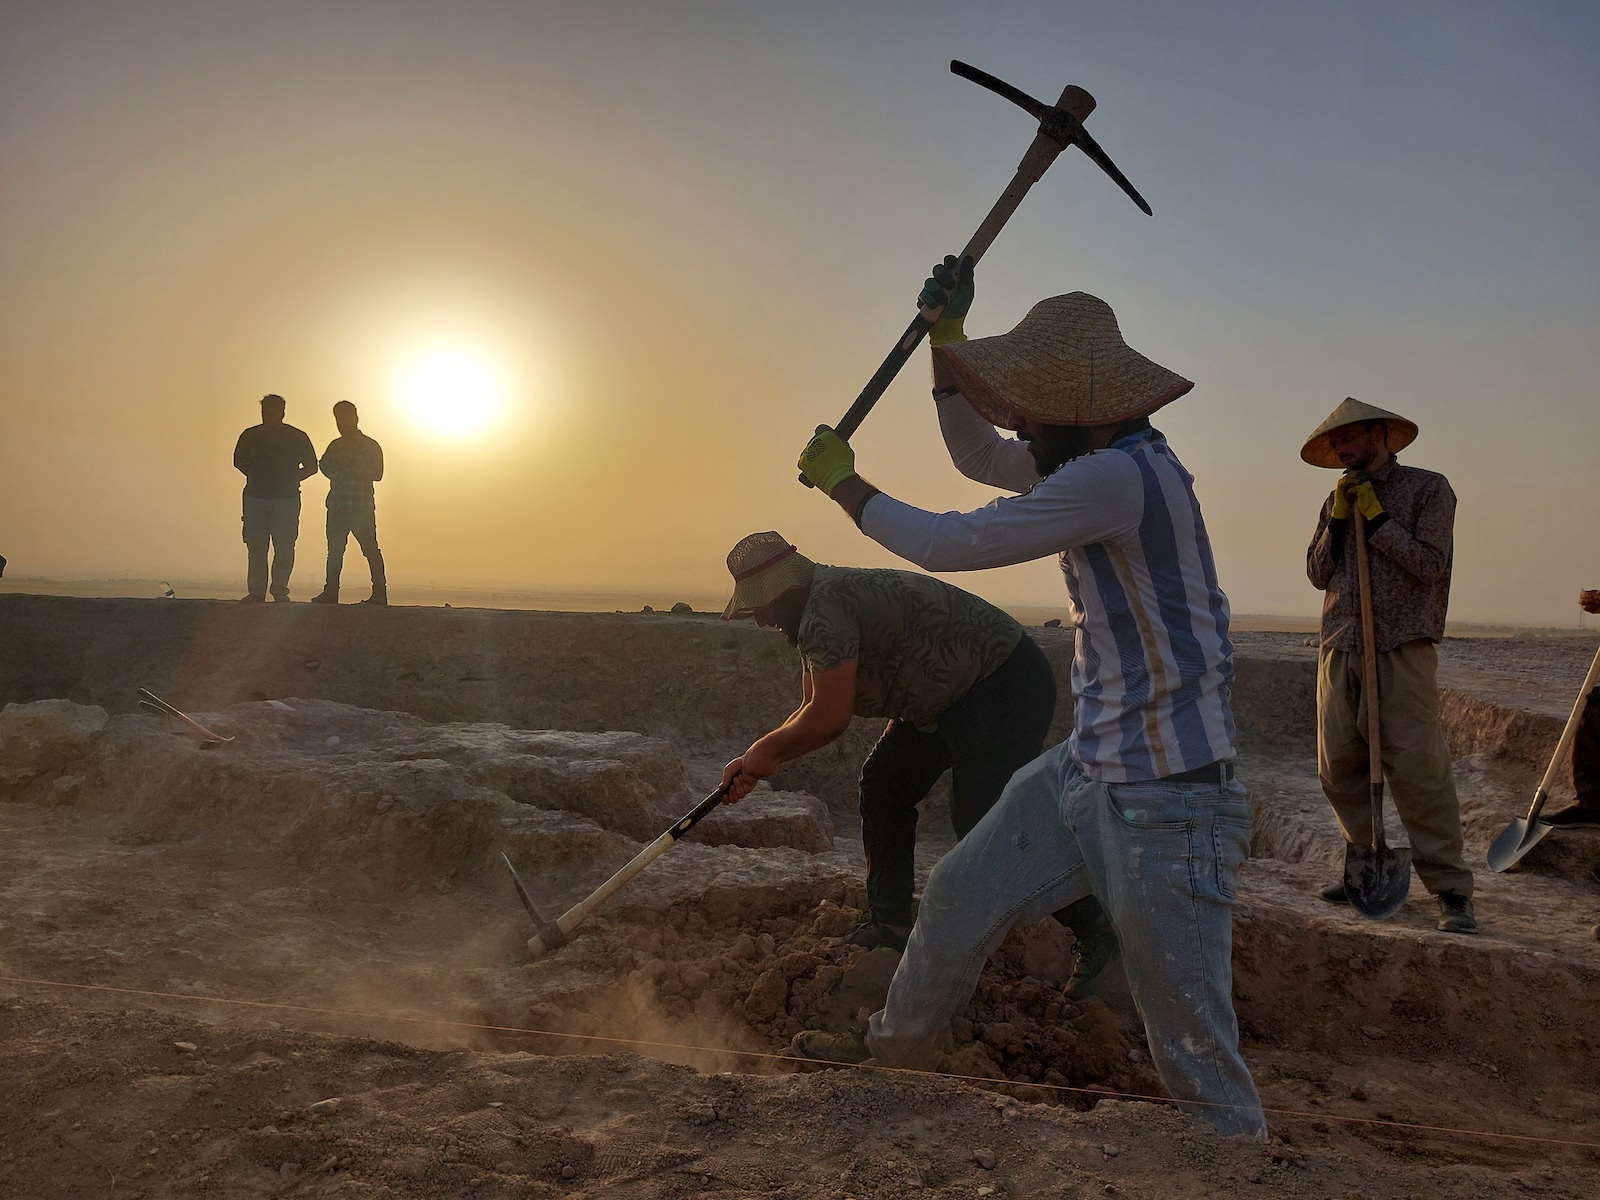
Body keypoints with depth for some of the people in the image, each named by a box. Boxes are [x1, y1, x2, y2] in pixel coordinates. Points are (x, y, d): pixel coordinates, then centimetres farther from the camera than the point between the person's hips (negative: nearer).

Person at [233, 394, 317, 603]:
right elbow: (239, 462, 19)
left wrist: (290, 479, -4)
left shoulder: (297, 437, 2)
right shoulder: (250, 436, 7)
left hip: (286, 499, -2)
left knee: (284, 548, -3)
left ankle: (280, 592, 4)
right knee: (255, 548, 3)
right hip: (254, 498, 2)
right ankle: (256, 592, 8)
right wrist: (257, 478, 3)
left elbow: (311, 467, 9)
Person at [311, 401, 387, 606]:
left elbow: (376, 474, -8)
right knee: (334, 549, 6)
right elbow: (325, 467, 6)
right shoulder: (335, 446, 16)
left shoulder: (370, 446, 0)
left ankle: (380, 593, -6)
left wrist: (349, 468, -15)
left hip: (362, 507, -6)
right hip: (337, 505, 6)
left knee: (370, 548, -7)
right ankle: (330, 592, 11)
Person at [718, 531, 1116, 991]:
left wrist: (765, 750, -11)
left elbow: (829, 719, -28)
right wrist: (753, 763, 7)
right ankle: (891, 923, 19)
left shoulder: (826, 607, -24)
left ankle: (1095, 931, -2)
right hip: (957, 695, 11)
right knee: (884, 784, 11)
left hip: (1007, 688, -11)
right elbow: (812, 709, 16)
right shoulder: (812, 614, 11)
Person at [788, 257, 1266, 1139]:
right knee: (960, 893, 21)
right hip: (1085, 771, 10)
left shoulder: (1117, 476, -22)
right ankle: (899, 1044, 43)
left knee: (1191, 1041, -3)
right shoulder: (1103, 461, 8)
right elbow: (977, 456, 23)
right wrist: (946, 337, 14)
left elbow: (948, 545, -17)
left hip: (1166, 795, -10)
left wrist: (843, 484, -2)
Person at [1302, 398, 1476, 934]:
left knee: (1418, 767, -11)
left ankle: (1451, 890, -4)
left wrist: (1377, 518, -7)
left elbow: (1431, 565, -7)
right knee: (1338, 769, 5)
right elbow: (1317, 574, 11)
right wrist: (1338, 518, 1)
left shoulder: (1428, 488, 3)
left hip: (1402, 650, -5)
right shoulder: (1337, 500, 18)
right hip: (1338, 650, 6)